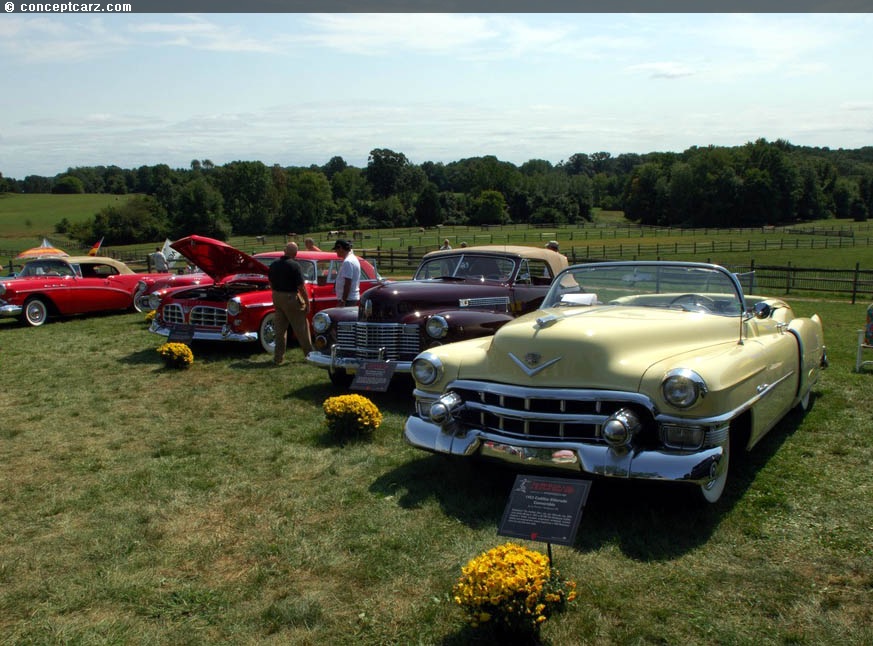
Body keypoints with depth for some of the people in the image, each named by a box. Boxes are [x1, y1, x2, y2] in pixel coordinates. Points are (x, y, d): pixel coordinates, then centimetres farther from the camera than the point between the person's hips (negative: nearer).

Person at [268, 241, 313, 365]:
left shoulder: (274, 265, 3)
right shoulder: (294, 265, -16)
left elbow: (271, 284, 11)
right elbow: (301, 287, -16)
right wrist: (307, 303, -8)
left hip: (277, 298, 6)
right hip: (291, 298, -6)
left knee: (279, 329, 12)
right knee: (301, 328, 7)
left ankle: (278, 357, 14)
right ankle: (309, 354, 16)